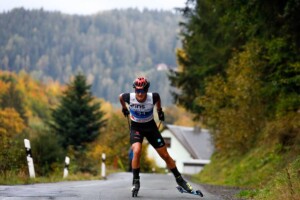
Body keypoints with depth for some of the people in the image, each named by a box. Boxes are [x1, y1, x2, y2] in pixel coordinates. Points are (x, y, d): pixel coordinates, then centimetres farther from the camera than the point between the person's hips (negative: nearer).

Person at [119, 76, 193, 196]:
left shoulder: (153, 97, -22)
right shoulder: (129, 97, -23)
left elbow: (158, 97, 4)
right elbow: (120, 96, 1)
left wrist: (160, 110, 14)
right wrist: (124, 108, 15)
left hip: (150, 127, 1)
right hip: (136, 128, -1)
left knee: (165, 156, 3)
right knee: (137, 152, -28)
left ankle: (179, 179, 20)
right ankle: (136, 182, -13)